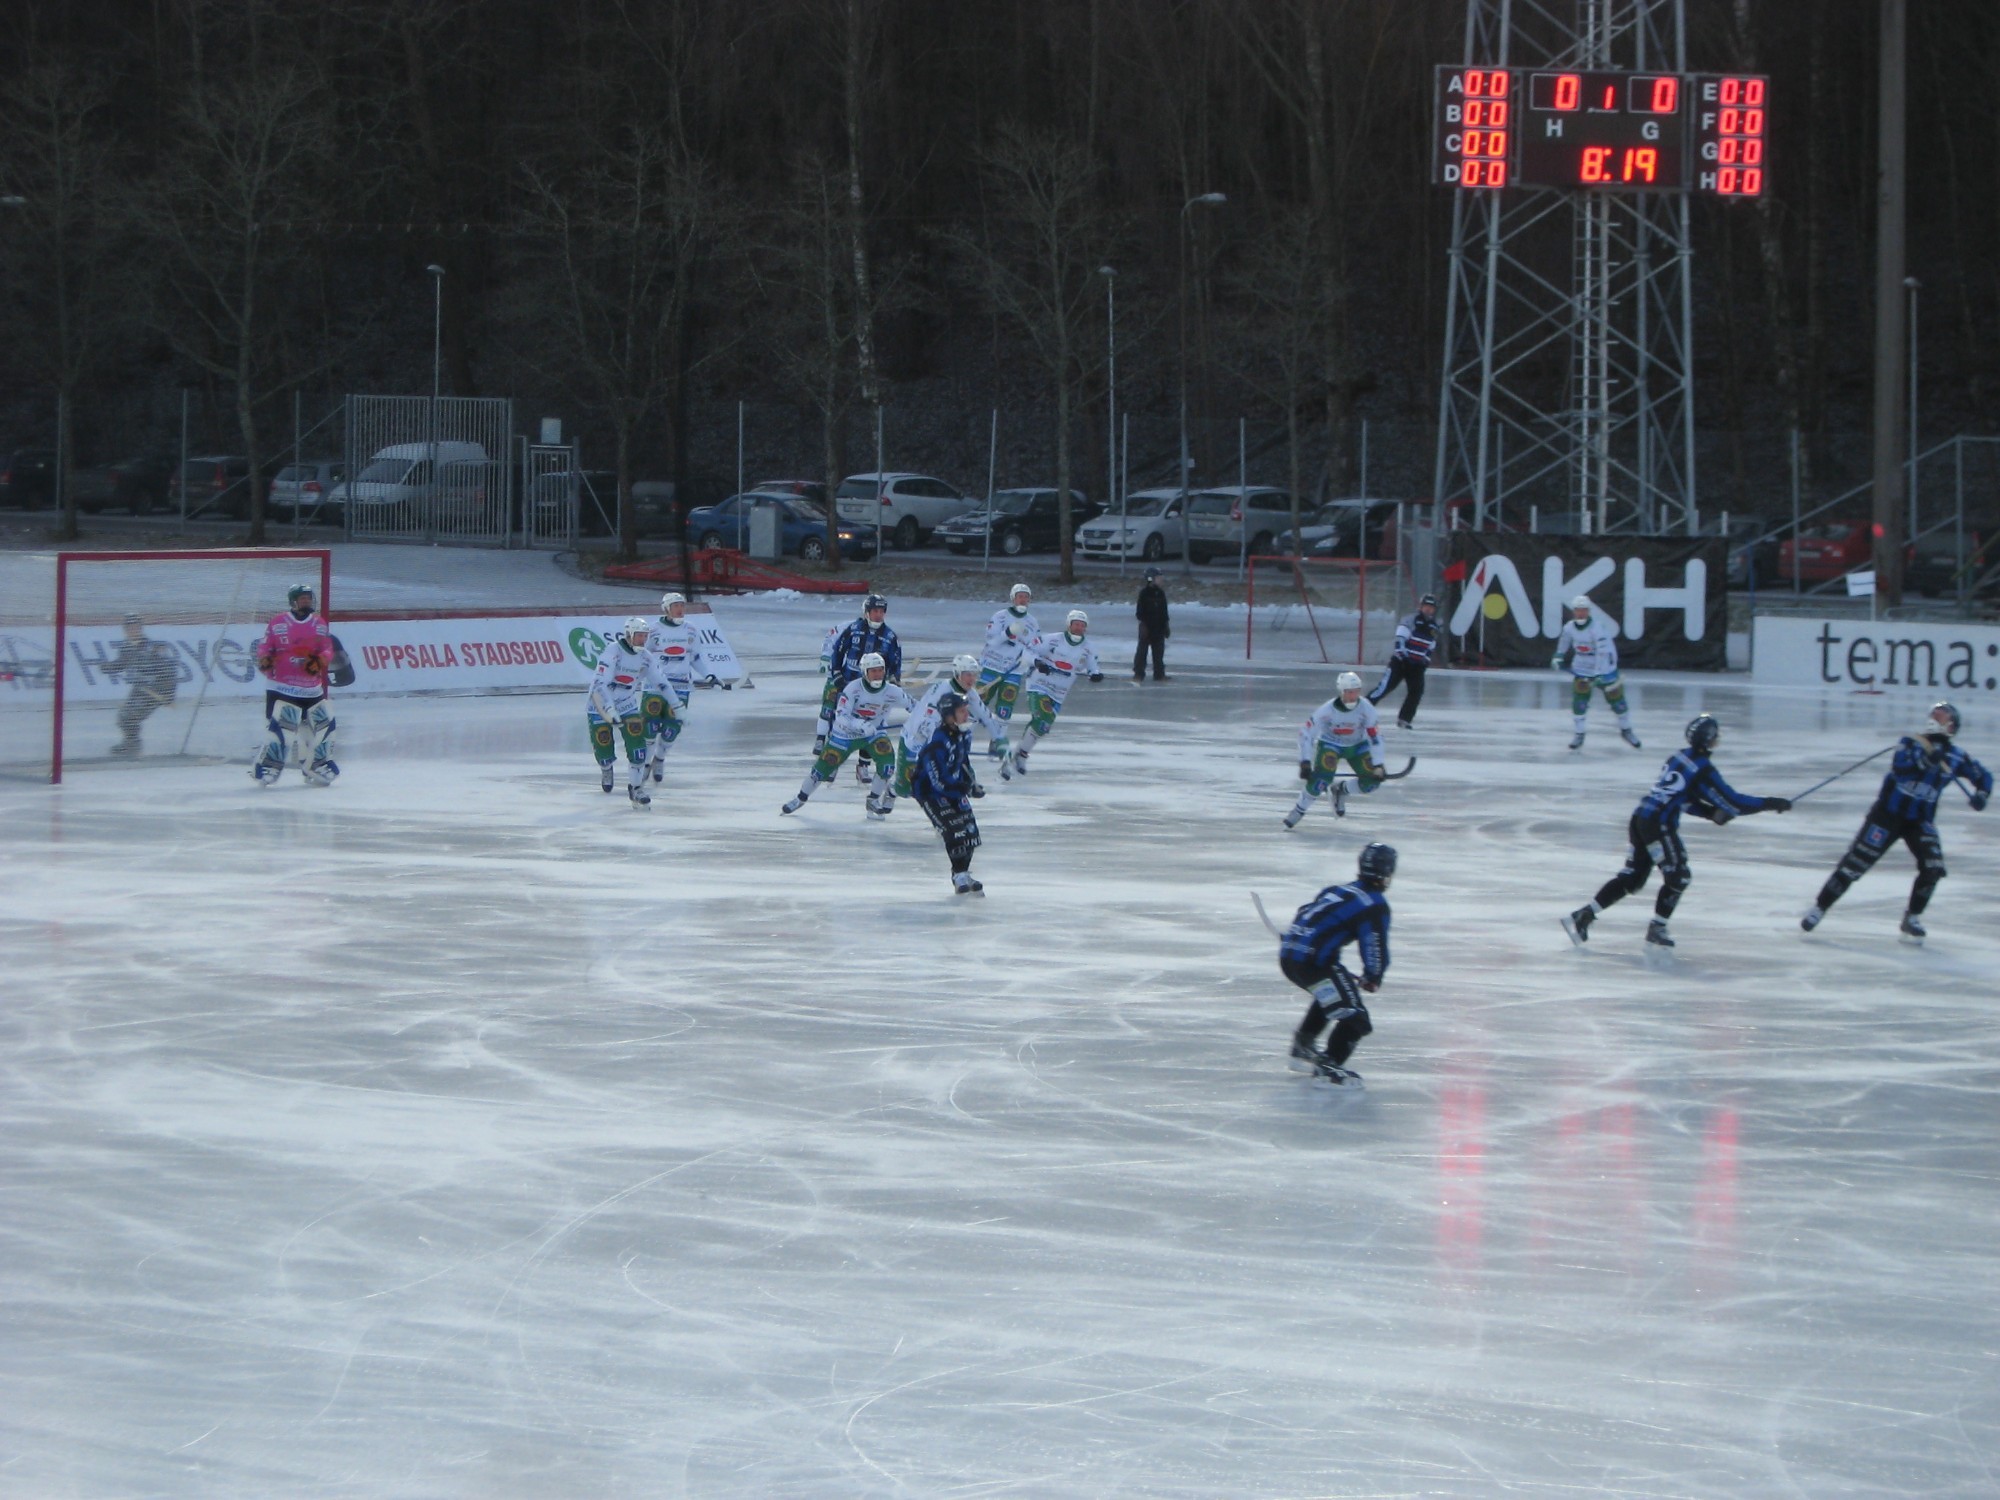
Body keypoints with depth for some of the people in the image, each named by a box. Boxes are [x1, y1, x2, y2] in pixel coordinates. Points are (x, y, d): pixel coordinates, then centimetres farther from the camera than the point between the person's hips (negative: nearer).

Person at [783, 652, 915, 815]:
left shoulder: (891, 691, -18)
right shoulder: (853, 689, -26)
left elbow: (912, 705, -4)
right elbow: (840, 717, -32)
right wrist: (861, 725, -47)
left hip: (874, 733, 2)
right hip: (846, 734, -2)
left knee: (887, 759, -24)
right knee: (824, 766, 0)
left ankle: (873, 802, -4)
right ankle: (800, 799, 26)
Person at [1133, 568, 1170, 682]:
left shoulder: (1160, 593, 8)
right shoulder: (1144, 592, -9)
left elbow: (1164, 610, 15)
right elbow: (1140, 610, -10)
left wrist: (1166, 625, 14)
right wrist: (1142, 623, -16)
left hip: (1159, 626, 6)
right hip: (1147, 625, -6)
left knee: (1159, 651, 9)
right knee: (1142, 650, -1)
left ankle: (1159, 674, 15)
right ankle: (1138, 674, 3)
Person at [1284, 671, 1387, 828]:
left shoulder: (1365, 708, -24)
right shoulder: (1326, 710, -28)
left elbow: (1375, 736, -17)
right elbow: (1306, 734, -22)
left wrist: (1378, 766, -21)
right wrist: (1305, 764, -27)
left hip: (1357, 745, 3)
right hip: (1330, 744, -3)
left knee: (1371, 781, -12)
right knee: (1321, 778, -28)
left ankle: (1341, 790, 16)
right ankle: (1298, 811, -9)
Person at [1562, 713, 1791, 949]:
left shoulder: (1679, 757, 14)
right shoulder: (1702, 769, -11)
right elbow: (1733, 802, -10)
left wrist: (1712, 812, 15)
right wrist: (1772, 804, -3)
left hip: (1640, 818, 9)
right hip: (1659, 825, -9)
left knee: (1632, 878, 12)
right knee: (1678, 876, 5)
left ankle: (1583, 916, 7)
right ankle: (1657, 928, 12)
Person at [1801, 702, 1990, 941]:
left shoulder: (1955, 757, 0)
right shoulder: (1911, 743, -9)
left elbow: (1984, 776, 12)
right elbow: (1900, 768, -27)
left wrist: (1981, 794, -7)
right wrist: (1926, 760, -40)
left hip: (1921, 820, 3)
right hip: (1888, 813, -3)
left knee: (1933, 867, -15)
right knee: (1856, 862, -6)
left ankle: (1912, 918, 4)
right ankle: (1819, 908, 3)